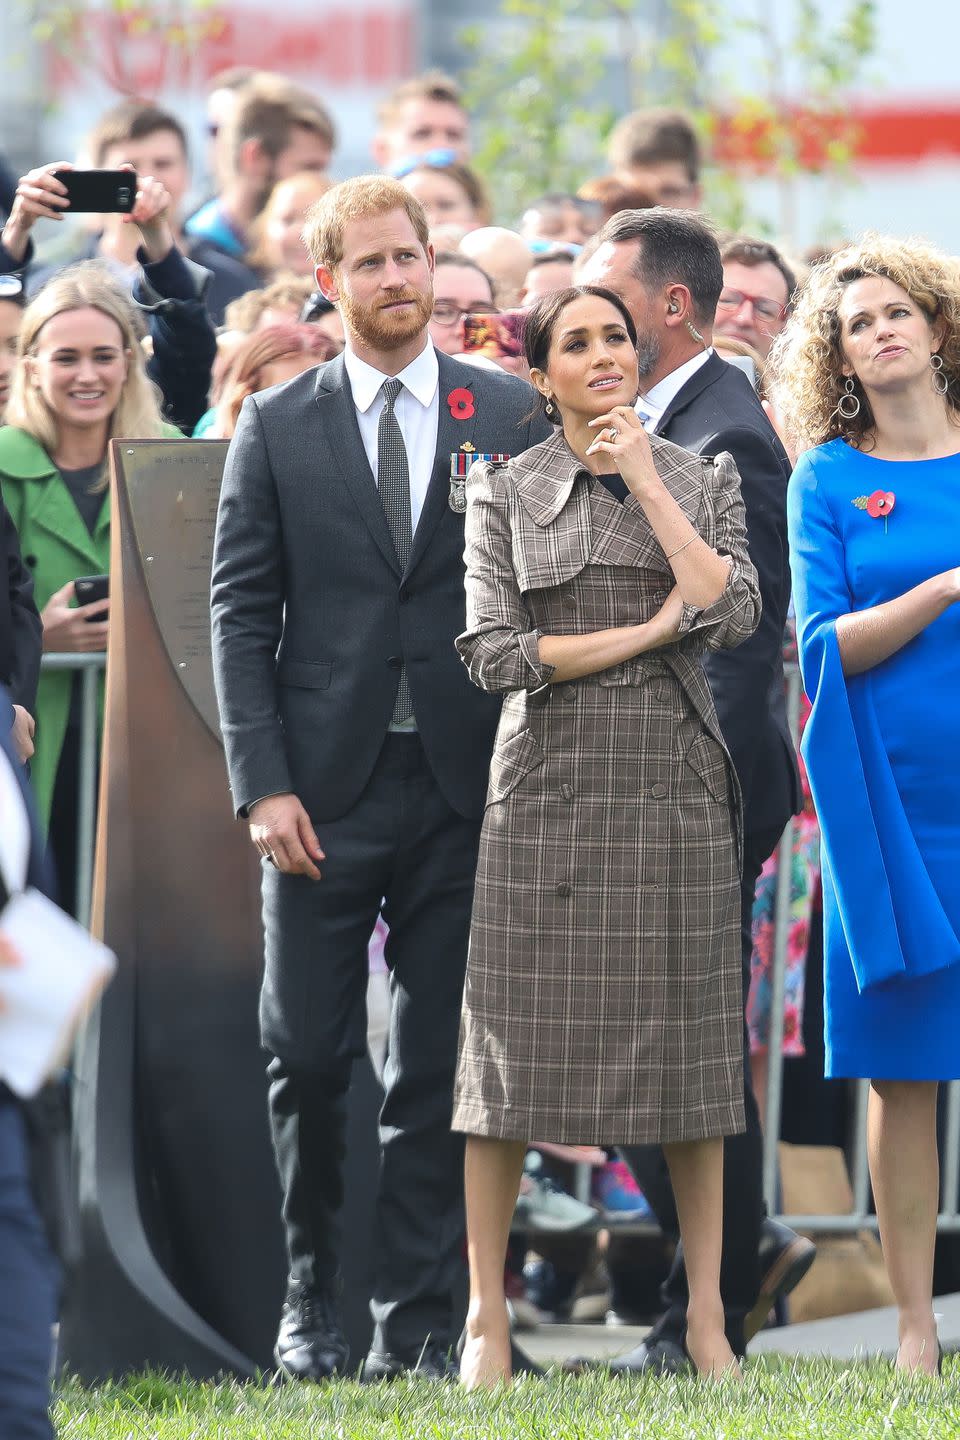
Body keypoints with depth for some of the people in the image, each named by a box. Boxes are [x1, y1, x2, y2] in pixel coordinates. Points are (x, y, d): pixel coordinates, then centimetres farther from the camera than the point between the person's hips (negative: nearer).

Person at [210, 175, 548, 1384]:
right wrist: (262, 784, -7)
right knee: (307, 1054, -1)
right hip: (326, 786, 0)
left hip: (466, 786, 0)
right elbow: (240, 613, 3)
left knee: (439, 1065, 2)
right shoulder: (275, 429, 5)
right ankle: (309, 1292, 17)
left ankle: (415, 1318, 7)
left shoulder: (511, 418, 6)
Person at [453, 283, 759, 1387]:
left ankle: (706, 1315, 6)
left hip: (672, 783, 1)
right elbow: (492, 652, -5)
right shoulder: (504, 492, 5)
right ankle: (486, 1315, 3)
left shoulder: (702, 481, 9)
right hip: (549, 785, -1)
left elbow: (733, 614, -7)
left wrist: (647, 482, -6)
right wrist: (646, 633, -7)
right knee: (517, 1042, -3)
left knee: (686, 1041, 1)